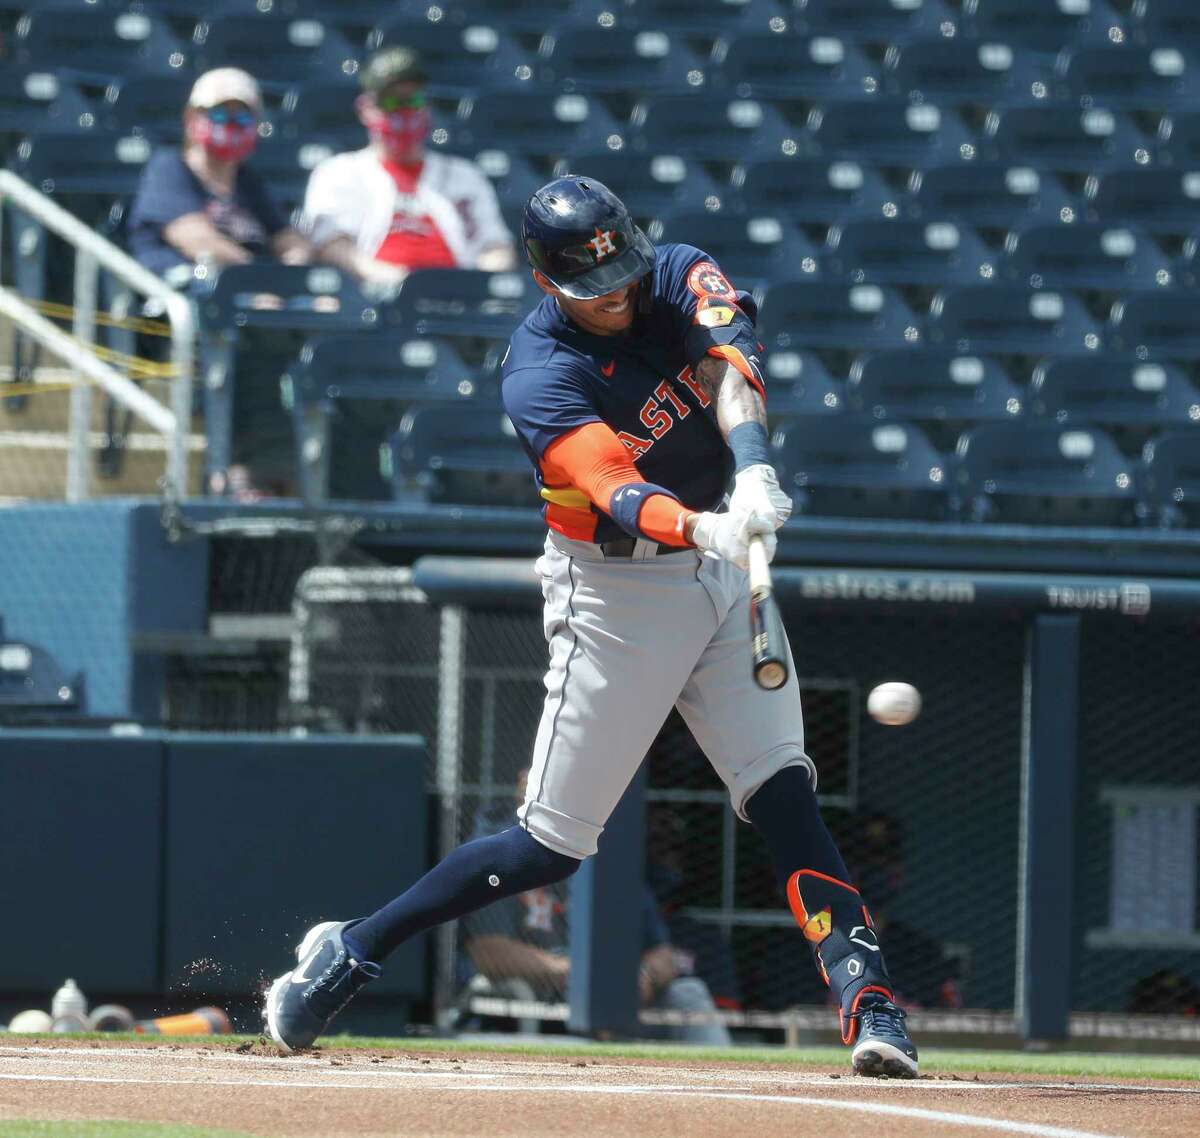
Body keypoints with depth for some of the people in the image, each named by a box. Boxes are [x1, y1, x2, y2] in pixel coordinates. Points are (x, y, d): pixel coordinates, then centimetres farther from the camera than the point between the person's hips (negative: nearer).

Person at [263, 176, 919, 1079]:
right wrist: (697, 526, -56)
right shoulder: (539, 374, -21)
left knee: (783, 789, -7)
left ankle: (868, 1002, -12)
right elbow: (614, 491, -36)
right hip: (615, 590, -5)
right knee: (550, 846, -1)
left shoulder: (680, 277, -6)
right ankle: (349, 952, 12)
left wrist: (752, 469, -45)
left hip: (722, 568, 5)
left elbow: (729, 359, -26)